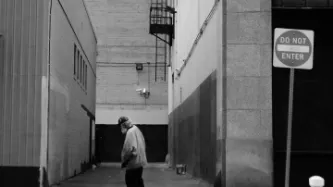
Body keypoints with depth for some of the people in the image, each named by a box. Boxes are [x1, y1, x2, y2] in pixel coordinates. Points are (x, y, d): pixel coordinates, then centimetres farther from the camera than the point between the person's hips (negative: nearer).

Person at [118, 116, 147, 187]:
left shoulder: (130, 132, -19)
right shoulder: (136, 129, 12)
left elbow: (130, 150, -27)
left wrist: (124, 161, -16)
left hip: (134, 163, -10)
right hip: (140, 161, 10)